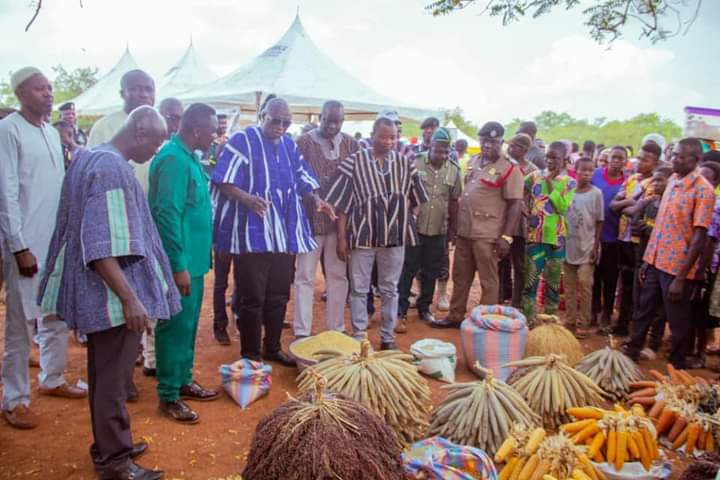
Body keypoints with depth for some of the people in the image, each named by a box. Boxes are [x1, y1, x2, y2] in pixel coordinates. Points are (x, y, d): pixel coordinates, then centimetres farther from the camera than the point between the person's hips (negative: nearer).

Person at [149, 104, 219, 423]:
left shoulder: (188, 156, 12)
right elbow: (167, 215, -23)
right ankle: (169, 397, 12)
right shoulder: (174, 159, -18)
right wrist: (178, 266, -23)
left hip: (193, 258, 10)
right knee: (176, 327, -1)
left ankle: (183, 381, 31)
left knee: (188, 325, 18)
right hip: (180, 262, -10)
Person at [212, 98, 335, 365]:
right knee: (252, 297, 0)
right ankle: (250, 354, 14)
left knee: (279, 295, 13)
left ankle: (273, 348, 27)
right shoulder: (243, 140, -6)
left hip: (284, 232, 7)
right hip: (253, 233, -6)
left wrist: (315, 199, 1)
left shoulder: (289, 145, 14)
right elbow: (222, 181, -11)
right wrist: (247, 198, -29)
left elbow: (302, 177, 21)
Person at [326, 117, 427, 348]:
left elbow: (416, 199, 16)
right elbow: (342, 204, -4)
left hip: (395, 234, 3)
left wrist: (408, 224, 7)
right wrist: (342, 237, -7)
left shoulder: (405, 163, 3)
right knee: (359, 288, 6)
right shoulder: (354, 162, -5)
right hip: (362, 234, -2)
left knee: (390, 289, 12)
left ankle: (388, 337, 24)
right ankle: (358, 337, 19)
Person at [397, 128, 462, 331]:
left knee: (431, 272, 13)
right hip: (413, 227, -3)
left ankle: (424, 307, 30)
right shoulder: (414, 163, -8)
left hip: (439, 230, 4)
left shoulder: (454, 171, 3)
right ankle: (400, 312, 10)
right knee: (407, 271, 1)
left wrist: (453, 228, 12)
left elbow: (453, 201, 10)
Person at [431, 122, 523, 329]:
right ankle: (455, 316, 28)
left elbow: (515, 205, -12)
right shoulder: (473, 162, 12)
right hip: (464, 231, 7)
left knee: (488, 282, 4)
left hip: (487, 235, -7)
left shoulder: (509, 169, -9)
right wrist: (455, 225, 17)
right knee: (460, 277, 15)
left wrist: (506, 237, -17)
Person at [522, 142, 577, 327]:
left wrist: (550, 185, -13)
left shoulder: (569, 182, -1)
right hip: (535, 236, 1)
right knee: (530, 280, 2)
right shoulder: (534, 177, 5)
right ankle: (528, 321, 10)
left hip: (556, 238, -1)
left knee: (553, 282, 10)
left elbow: (563, 208, -13)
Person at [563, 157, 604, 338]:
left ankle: (583, 323, 4)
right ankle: (570, 320, 16)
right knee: (569, 285, 7)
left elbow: (599, 222, -1)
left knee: (585, 284, -4)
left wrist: (596, 246, -6)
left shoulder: (596, 193, -3)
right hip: (569, 245, 3)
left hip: (587, 246, -3)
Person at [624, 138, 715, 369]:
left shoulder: (703, 190, -14)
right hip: (656, 261, 6)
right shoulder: (673, 181, 7)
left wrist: (681, 278, -17)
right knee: (643, 311, 19)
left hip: (677, 268, -6)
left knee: (677, 322, 10)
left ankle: (676, 367, 28)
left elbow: (699, 238, -16)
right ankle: (631, 352, 36)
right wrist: (647, 259, 11)